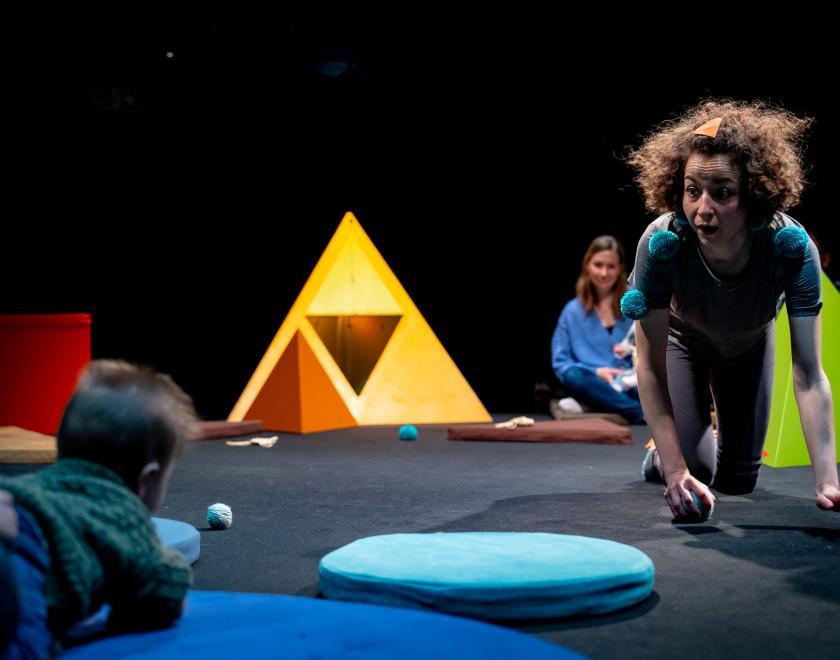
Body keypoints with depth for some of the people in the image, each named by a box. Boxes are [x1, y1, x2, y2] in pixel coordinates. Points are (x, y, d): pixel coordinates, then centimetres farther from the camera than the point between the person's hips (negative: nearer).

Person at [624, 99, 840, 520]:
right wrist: (676, 470, -37)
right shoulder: (661, 244, -41)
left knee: (737, 481, 9)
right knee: (696, 472, -12)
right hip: (684, 339, -1)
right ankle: (662, 456, 25)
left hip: (750, 347, 1)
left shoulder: (792, 247, -41)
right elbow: (649, 366, -33)